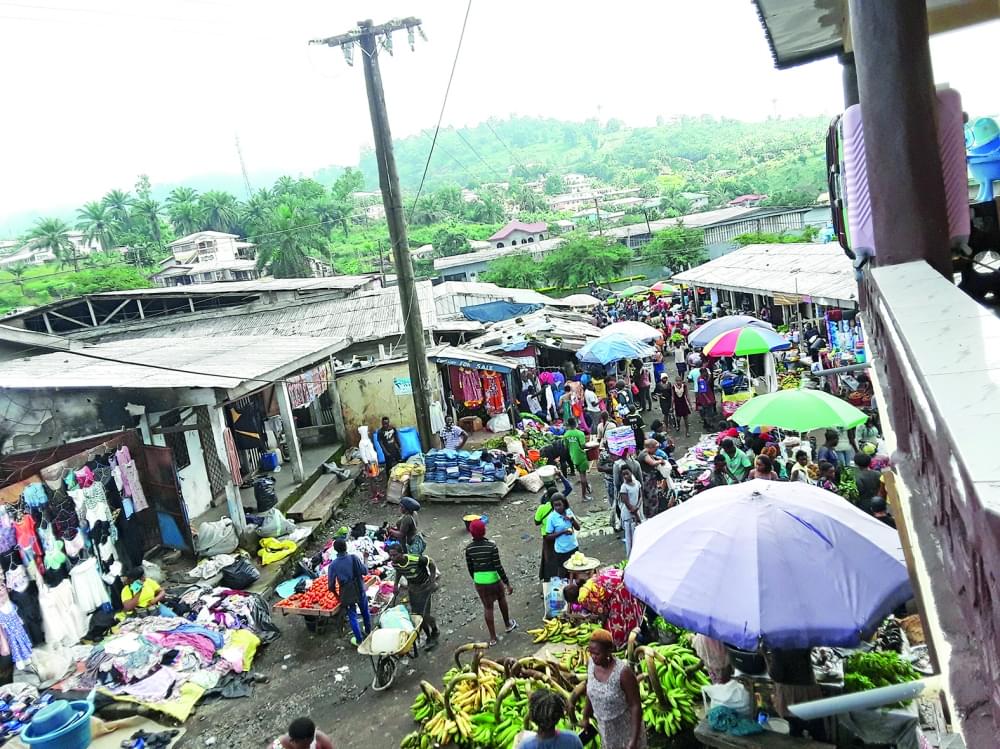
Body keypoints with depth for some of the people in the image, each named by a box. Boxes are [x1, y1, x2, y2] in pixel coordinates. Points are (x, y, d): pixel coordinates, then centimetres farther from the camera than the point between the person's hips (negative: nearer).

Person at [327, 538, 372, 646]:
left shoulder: (333, 565, -13)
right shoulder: (353, 558, -14)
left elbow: (331, 584, -8)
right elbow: (364, 571, -7)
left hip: (347, 594, -1)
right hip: (360, 591, 1)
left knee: (352, 616, 14)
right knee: (365, 612, 23)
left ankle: (359, 640, 20)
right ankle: (368, 633, 42)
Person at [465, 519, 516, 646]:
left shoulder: (469, 548, -7)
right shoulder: (491, 546, -18)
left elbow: (470, 568, 3)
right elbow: (498, 567, -16)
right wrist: (507, 584, -8)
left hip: (479, 582, 2)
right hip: (493, 579, -2)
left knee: (487, 607, 15)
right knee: (501, 599, 27)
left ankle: (492, 637, 21)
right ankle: (508, 625, 45)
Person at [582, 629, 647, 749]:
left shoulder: (623, 672, -34)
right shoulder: (592, 663, -16)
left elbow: (636, 705, -25)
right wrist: (586, 716, 14)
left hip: (626, 727, -5)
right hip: (605, 725, 5)